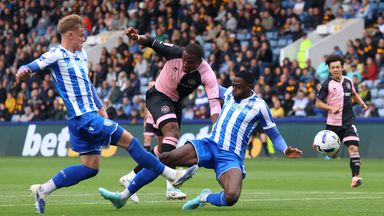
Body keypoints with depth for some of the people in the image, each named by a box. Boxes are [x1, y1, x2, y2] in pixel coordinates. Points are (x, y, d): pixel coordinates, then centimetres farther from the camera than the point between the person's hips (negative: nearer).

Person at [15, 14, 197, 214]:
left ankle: (43, 190, 12)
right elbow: (31, 66, -17)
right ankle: (171, 174, 2)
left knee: (90, 168, 10)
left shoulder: (81, 54, 18)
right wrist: (23, 70, -40)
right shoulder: (57, 55, -8)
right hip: (83, 117, -9)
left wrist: (100, 107, 23)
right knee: (128, 140, -6)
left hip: (89, 116, 9)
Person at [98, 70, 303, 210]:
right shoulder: (229, 93, 10)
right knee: (163, 158, -14)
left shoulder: (259, 106, -3)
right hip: (209, 145, 4)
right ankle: (124, 195, -7)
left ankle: (206, 198, 2)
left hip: (231, 157, -4)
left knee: (231, 198, -34)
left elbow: (273, 133, 6)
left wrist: (285, 150, -9)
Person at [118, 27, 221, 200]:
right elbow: (152, 43, -14)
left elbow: (214, 103, -32)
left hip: (175, 103, 5)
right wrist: (138, 37, -37)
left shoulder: (207, 74, -25)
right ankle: (170, 186, -38)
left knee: (163, 149, 10)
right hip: (158, 95, -5)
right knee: (172, 130, -28)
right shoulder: (174, 53, -25)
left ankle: (131, 177, 33)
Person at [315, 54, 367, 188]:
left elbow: (354, 93, 28)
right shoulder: (327, 85, -6)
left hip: (348, 122, 2)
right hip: (333, 123, -2)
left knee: (353, 148, -14)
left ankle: (355, 176, -17)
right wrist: (331, 108, -18)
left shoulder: (348, 81, 7)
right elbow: (318, 103, -3)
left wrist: (361, 102, 10)